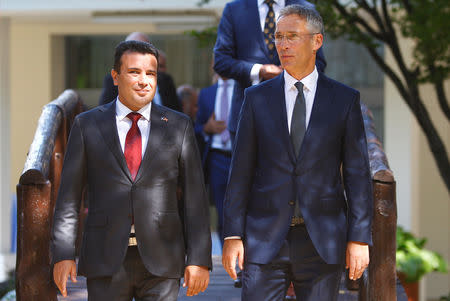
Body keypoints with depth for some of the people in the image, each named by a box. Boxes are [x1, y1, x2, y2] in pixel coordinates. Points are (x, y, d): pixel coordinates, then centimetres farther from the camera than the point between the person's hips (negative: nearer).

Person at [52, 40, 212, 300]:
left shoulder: (179, 126, 6)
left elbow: (195, 197, 4)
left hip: (161, 263, 0)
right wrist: (63, 254, -4)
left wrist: (199, 259, -2)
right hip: (106, 259, 0)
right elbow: (69, 196, 4)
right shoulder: (87, 125, 6)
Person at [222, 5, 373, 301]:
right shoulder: (257, 98, 6)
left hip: (323, 241, 0)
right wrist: (232, 235, -2)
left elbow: (357, 174, 2)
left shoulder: (345, 99, 3)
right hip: (265, 240, 1)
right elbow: (241, 172, 4)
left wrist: (359, 238, -4)